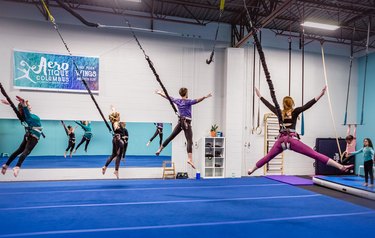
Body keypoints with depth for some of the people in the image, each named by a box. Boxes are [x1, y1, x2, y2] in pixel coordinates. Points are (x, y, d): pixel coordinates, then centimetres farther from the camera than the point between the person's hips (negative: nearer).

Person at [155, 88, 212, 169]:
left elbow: (168, 97, 22)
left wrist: (160, 93, 36)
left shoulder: (177, 101, 9)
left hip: (180, 122, 7)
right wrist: (205, 97, -37)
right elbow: (197, 100, -26)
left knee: (171, 136, 17)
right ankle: (190, 159, -26)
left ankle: (160, 149, 26)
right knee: (189, 141, -13)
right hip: (186, 122, -7)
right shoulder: (188, 101, -9)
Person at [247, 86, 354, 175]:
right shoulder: (294, 112, 2)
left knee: (267, 157, 19)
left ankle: (251, 170, 31)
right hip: (292, 140, -3)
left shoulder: (280, 113, 11)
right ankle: (341, 167, -10)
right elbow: (307, 105, -8)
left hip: (281, 140, 3)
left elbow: (269, 105, 20)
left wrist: (260, 96, 31)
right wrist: (320, 95, -12)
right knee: (314, 154, -8)